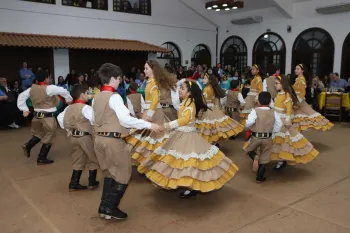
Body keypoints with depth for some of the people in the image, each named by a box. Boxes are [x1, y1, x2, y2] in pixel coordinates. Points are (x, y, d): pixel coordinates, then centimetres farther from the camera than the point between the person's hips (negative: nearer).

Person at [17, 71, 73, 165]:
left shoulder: (32, 88, 3)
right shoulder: (49, 88, -16)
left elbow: (21, 96, 9)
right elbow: (63, 91, -19)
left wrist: (25, 109, 11)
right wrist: (69, 100, -2)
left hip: (37, 115, 7)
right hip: (48, 117, -7)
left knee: (39, 133, 29)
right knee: (48, 137, 8)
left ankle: (28, 146, 9)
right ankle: (41, 159, 13)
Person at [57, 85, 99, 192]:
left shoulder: (69, 107, 7)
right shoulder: (86, 108, -17)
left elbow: (60, 117, 13)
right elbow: (94, 121, -27)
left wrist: (67, 128, 16)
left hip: (73, 136, 7)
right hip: (85, 137, -7)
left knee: (78, 161, 17)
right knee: (92, 160, 12)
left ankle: (73, 184, 18)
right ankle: (92, 183, 20)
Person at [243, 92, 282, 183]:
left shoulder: (255, 111, -14)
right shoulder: (273, 113, -2)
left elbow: (249, 123, -25)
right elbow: (279, 124, -2)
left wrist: (248, 126, -3)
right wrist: (272, 131, 10)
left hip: (256, 137, -2)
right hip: (268, 138, 3)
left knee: (249, 149, 26)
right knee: (264, 158, 14)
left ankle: (255, 157, -7)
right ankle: (259, 178, 21)